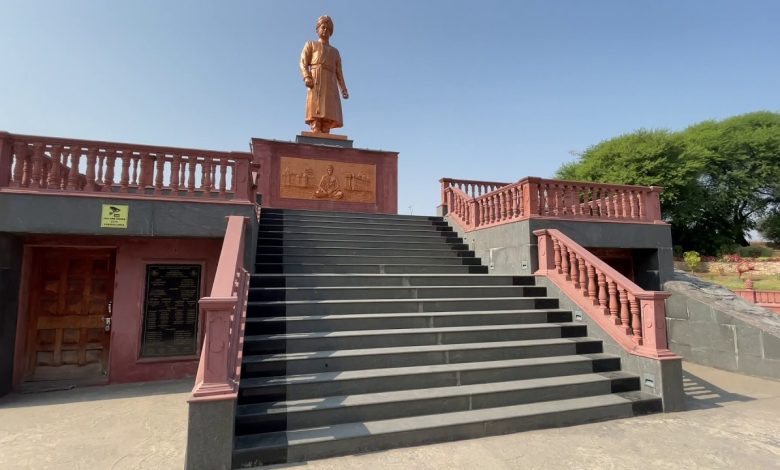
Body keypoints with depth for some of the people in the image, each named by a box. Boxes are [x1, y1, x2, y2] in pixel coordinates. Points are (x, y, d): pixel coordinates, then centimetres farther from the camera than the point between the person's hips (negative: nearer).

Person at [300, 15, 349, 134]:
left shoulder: (335, 51, 31)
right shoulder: (311, 44, 22)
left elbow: (339, 73, 21)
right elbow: (303, 64, 8)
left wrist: (344, 89, 5)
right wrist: (307, 77, -13)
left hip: (331, 85, 4)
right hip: (316, 82, -4)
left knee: (329, 117, -12)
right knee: (316, 116, -20)